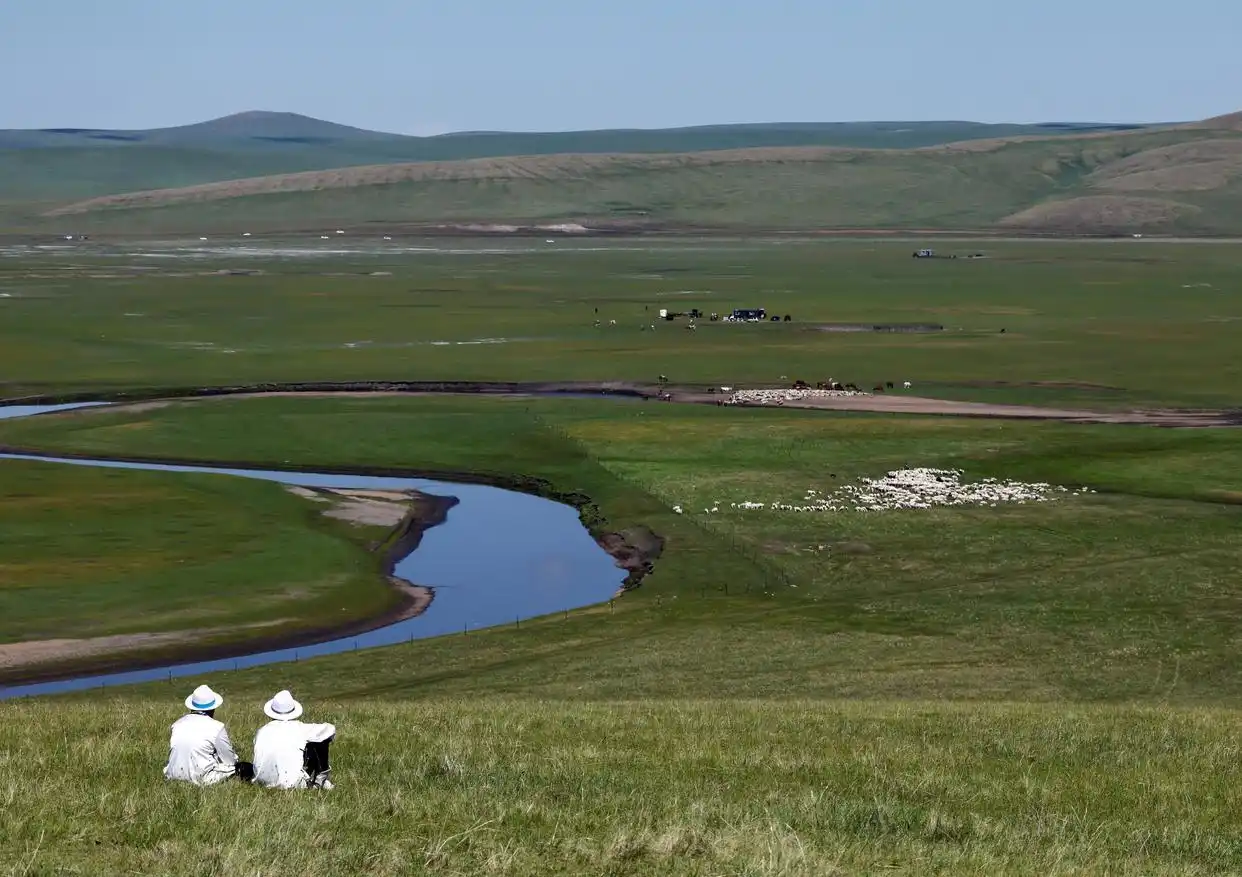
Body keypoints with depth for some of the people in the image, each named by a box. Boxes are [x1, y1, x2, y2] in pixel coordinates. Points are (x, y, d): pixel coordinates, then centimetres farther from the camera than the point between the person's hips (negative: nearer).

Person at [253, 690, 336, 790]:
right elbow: (331, 729, 7)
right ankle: (322, 778, 19)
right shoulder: (299, 729, -4)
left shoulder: (262, 732, 6)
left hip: (263, 783, 4)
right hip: (292, 785, -4)